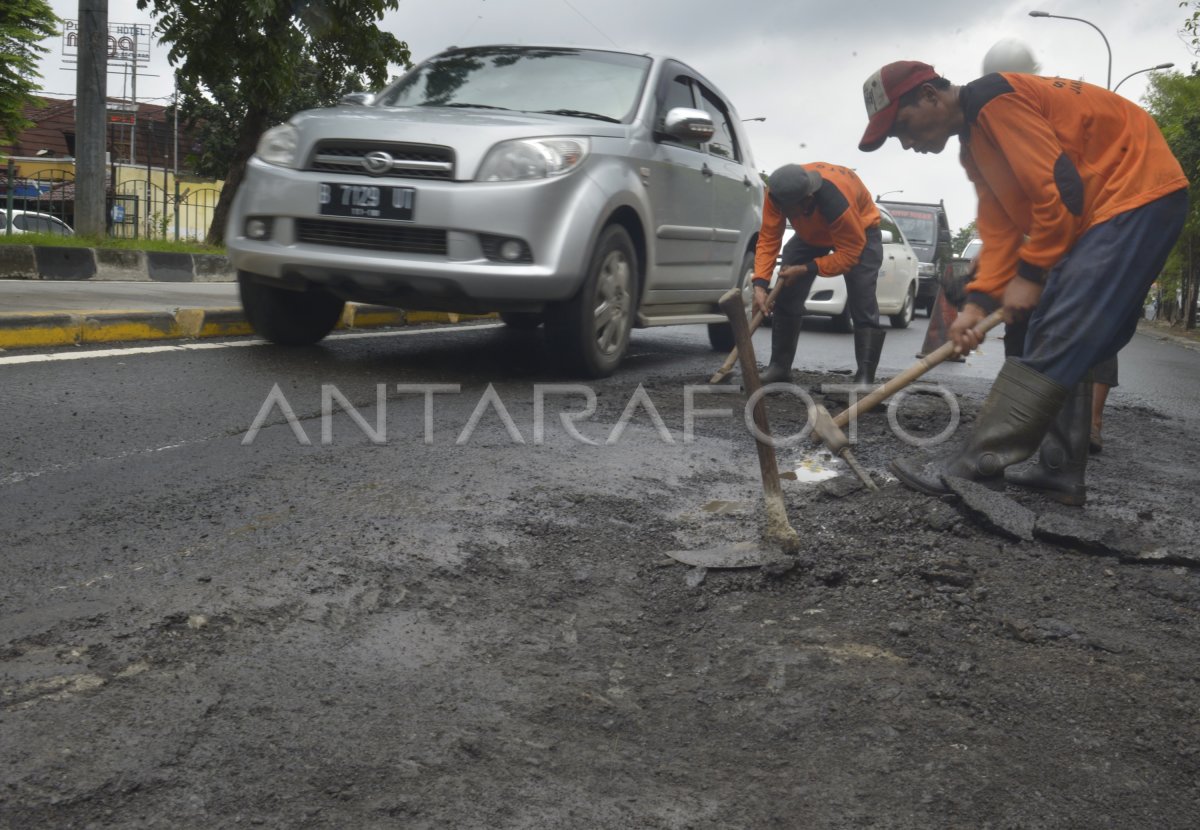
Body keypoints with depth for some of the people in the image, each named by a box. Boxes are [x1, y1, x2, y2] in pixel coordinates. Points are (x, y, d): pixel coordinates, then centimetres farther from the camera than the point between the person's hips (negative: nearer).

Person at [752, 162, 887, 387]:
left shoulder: (838, 203, -45)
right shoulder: (777, 192, -31)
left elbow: (849, 253, -33)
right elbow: (768, 238, -24)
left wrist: (805, 270, -34)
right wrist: (760, 283, -34)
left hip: (859, 231, -5)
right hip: (811, 233, 5)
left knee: (863, 304, -18)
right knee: (786, 297, -2)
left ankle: (865, 377, -16)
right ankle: (779, 366, 10)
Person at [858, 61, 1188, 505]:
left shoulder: (995, 101, -18)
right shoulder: (973, 142, 14)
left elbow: (1058, 190, -21)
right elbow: (1000, 228, 8)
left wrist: (1030, 274, -13)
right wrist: (979, 302, -4)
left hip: (1138, 192, -11)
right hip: (1093, 213, 11)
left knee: (1056, 342, -14)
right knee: (1063, 348, 9)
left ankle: (975, 465, -16)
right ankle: (1061, 470, 12)